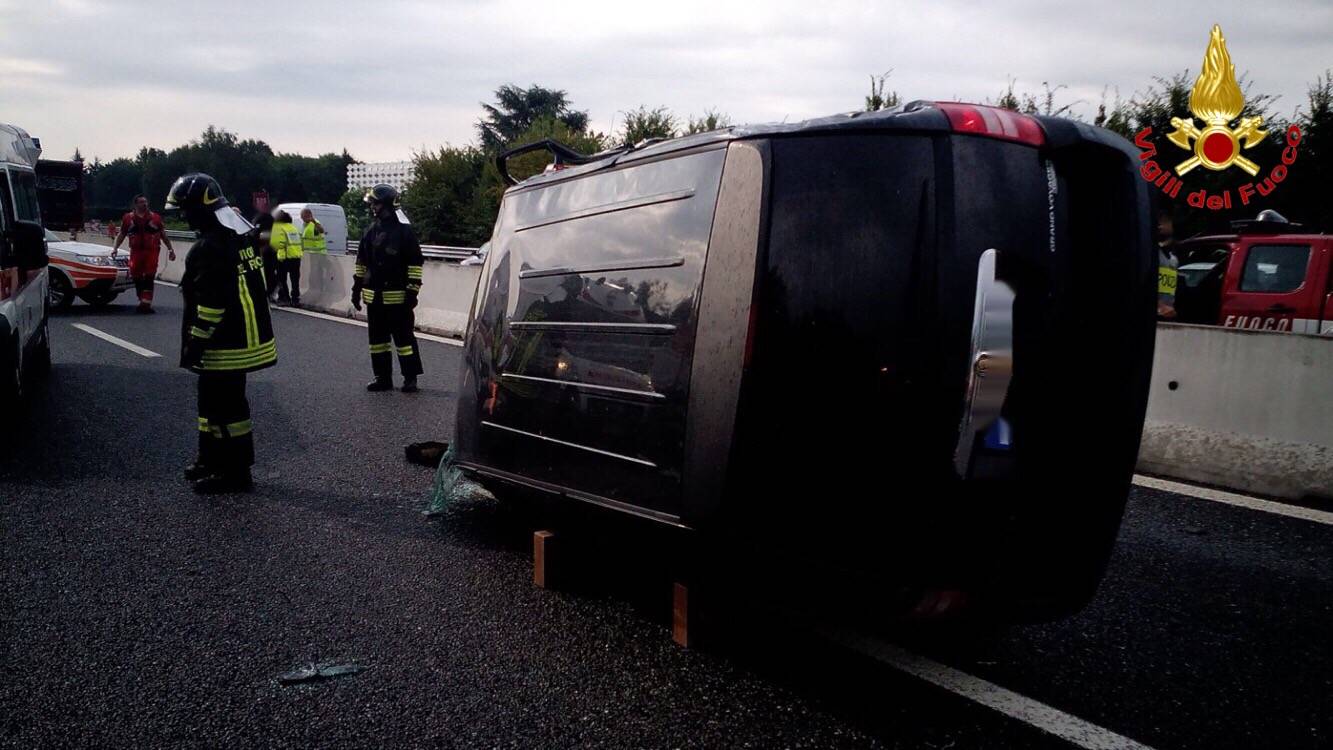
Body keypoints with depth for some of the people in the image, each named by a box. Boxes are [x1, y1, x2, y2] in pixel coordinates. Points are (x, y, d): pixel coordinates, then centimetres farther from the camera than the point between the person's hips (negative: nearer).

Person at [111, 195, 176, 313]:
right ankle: (142, 301, 13)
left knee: (149, 278, -8)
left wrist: (171, 249, 11)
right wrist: (115, 248, 6)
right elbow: (121, 235, 17)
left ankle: (146, 303, -10)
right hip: (136, 252, 2)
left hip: (152, 251, -2)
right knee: (137, 278, 1)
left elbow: (164, 235, 14)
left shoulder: (155, 218, 9)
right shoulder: (128, 218, 10)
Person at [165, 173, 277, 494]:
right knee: (212, 400, 21)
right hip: (246, 336, 10)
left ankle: (235, 472, 9)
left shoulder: (210, 247, -21)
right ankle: (211, 459, 33)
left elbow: (211, 303, -25)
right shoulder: (242, 234, 10)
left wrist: (195, 343, -17)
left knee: (226, 406, -1)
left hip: (227, 346, -10)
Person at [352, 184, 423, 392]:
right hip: (374, 295, 7)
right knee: (378, 338, 11)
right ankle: (383, 377, 19)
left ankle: (410, 378, 5)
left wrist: (412, 291, -14)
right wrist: (357, 288, 16)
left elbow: (415, 264, -10)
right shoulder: (371, 231, 12)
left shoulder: (404, 230, -8)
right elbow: (361, 262, 19)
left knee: (404, 336, -3)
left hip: (397, 296, -7)